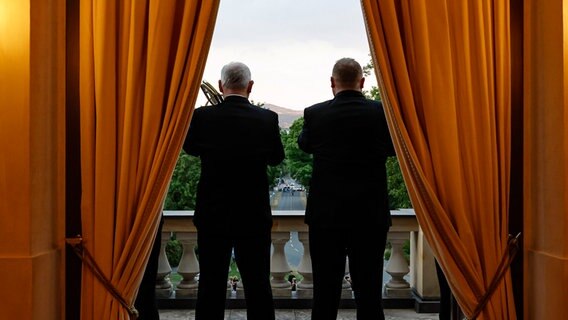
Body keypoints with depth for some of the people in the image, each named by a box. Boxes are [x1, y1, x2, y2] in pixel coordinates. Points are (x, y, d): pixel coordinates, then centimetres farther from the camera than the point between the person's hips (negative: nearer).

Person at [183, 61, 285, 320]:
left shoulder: (202, 116, -10)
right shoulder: (267, 118, -10)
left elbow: (190, 148, 9)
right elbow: (276, 158, 6)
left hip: (212, 215, 0)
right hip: (254, 216, 0)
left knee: (210, 285, 9)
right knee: (258, 285, 9)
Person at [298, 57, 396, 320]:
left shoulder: (315, 113, -7)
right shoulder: (380, 112, -6)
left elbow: (304, 144, 14)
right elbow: (392, 148, 12)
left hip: (326, 214, 0)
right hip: (370, 215, 0)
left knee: (325, 292, 9)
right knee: (369, 293, 8)